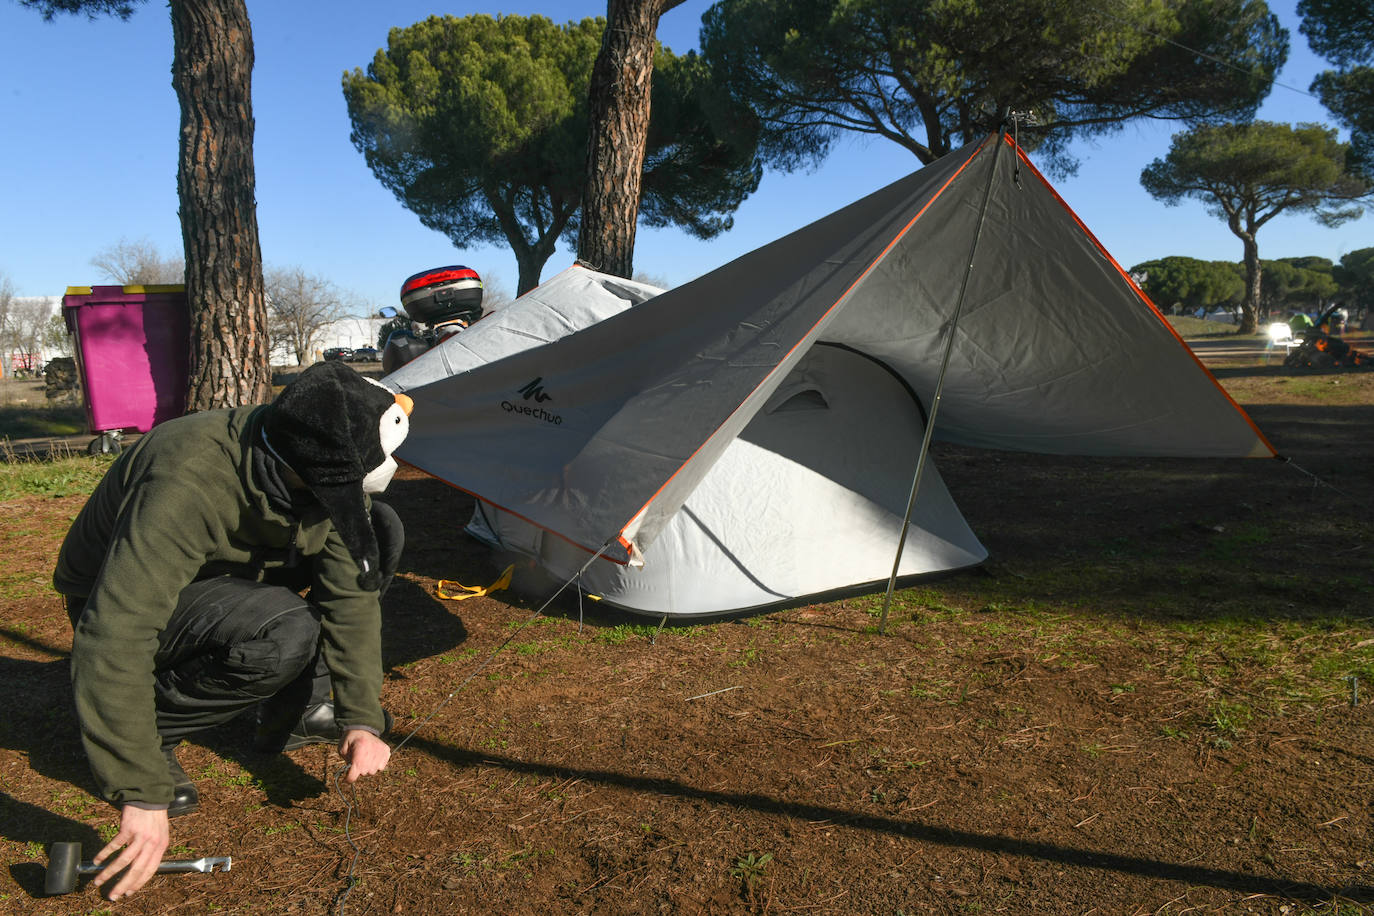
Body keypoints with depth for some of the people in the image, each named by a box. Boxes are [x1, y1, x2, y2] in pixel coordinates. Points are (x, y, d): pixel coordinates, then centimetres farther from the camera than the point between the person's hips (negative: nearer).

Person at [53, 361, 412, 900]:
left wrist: (360, 717, -20)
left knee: (379, 533, -11)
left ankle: (292, 715, 2)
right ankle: (149, 730, -7)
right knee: (284, 634, -36)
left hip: (226, 574, 7)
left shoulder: (329, 478, -20)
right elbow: (113, 637, -41)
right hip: (116, 604, -7)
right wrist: (142, 795, -38)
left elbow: (351, 593, -14)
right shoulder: (189, 482, -40)